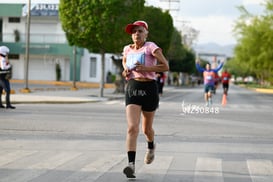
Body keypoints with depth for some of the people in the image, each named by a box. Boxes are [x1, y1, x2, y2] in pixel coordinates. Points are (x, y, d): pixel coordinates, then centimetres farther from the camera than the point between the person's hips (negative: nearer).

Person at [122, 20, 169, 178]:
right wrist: (125, 70, 8)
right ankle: (131, 165, -23)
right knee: (132, 128, -16)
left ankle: (151, 147, 50)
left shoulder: (151, 47, -5)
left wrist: (146, 68, -21)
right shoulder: (127, 49, 10)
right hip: (132, 88, 2)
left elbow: (166, 66, -11)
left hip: (149, 88, -2)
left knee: (146, 129, 14)